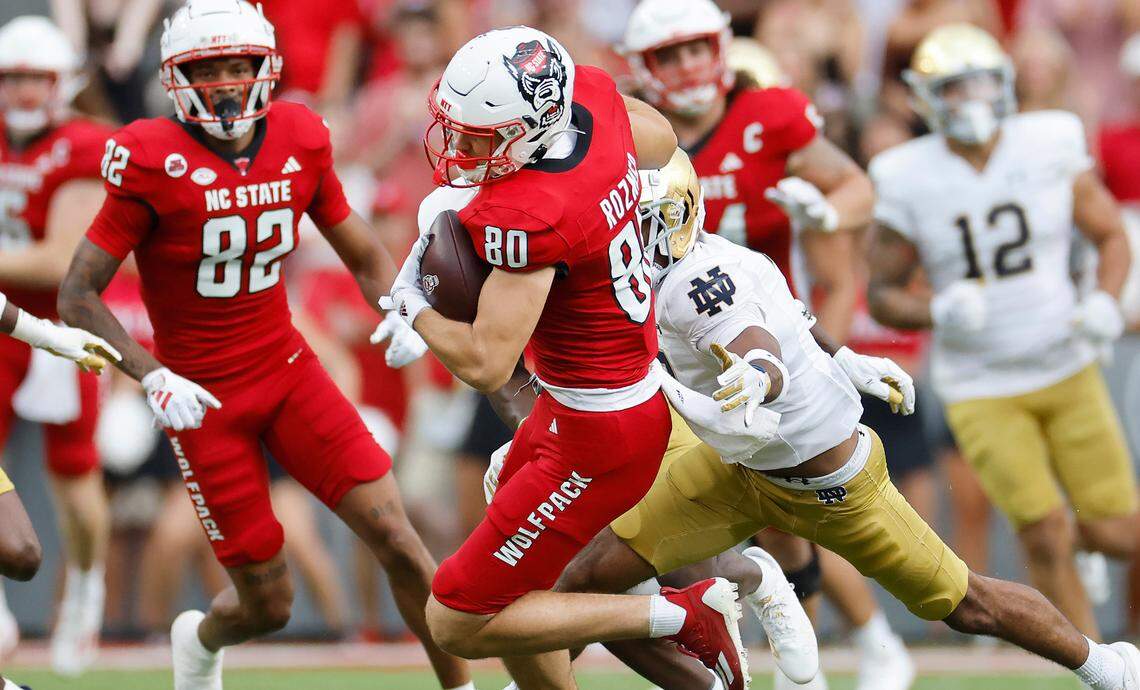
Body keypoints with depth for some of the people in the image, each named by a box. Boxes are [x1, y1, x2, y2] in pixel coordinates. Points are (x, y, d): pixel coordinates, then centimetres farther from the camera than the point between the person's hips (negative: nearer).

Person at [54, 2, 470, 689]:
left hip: (288, 369, 4)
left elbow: (364, 254, 11)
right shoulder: (155, 162, -16)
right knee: (268, 603, 3)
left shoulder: (299, 140, -2)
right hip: (204, 397, -4)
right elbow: (79, 293, -13)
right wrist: (154, 377, -24)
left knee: (397, 539, -8)